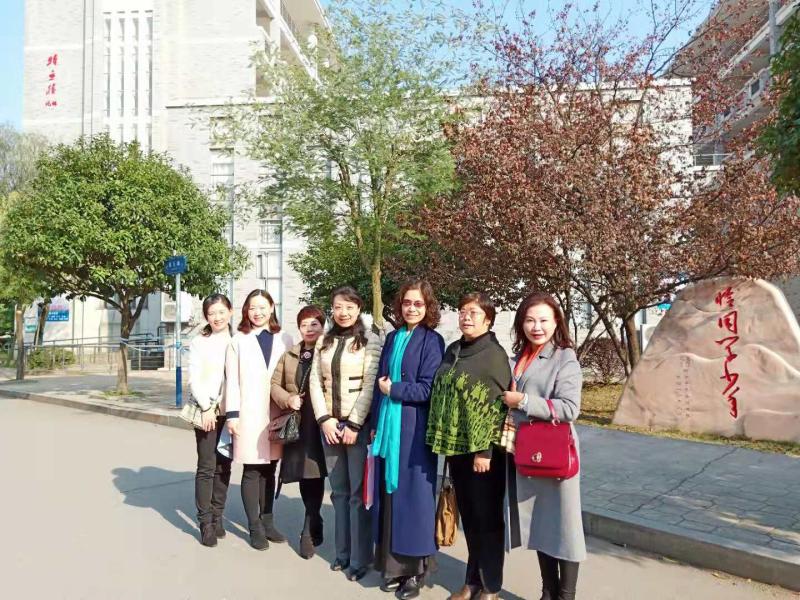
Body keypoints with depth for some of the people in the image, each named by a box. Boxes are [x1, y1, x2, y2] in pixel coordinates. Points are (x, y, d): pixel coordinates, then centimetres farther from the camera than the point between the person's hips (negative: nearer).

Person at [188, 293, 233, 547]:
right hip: (206, 411, -2)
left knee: (223, 467, 8)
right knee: (206, 467, -2)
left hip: (230, 412, 2)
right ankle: (205, 522, 7)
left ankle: (217, 517, 20)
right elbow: (194, 379, -3)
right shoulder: (199, 342, 0)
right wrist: (206, 407, -9)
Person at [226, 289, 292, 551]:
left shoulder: (283, 340, 7)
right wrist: (232, 414, -6)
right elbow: (232, 380, 0)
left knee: (269, 470, 12)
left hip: (276, 412, 2)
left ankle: (267, 522, 23)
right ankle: (255, 528, 12)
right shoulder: (238, 341, 4)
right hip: (249, 414, -2)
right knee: (252, 471, 3)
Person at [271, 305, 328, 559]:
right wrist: (288, 399, -5)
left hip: (322, 425, -4)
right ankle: (315, 525, 29)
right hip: (297, 426, 4)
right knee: (303, 475, 10)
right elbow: (275, 383, 13)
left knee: (314, 474, -2)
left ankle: (309, 531, 12)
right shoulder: (289, 355, 12)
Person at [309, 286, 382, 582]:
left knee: (358, 493, 1)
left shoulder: (370, 341, -5)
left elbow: (370, 386, -10)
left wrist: (353, 425, -13)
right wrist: (325, 419, -5)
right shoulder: (324, 341, 9)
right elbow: (315, 382, 6)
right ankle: (343, 552, 25)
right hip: (329, 424, 4)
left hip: (359, 425, -4)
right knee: (339, 491, 12)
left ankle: (360, 558, 13)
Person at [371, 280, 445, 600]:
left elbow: (427, 389, -13)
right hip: (387, 428, 5)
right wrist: (376, 424, 9)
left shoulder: (432, 341, -6)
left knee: (412, 496, 3)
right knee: (389, 496, 9)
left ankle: (415, 570, 16)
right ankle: (394, 565, 23)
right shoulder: (392, 338, 11)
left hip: (413, 431, -5)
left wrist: (392, 389, -5)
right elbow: (380, 383, 13)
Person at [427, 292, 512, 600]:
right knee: (468, 517, 17)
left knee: (488, 518, 7)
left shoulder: (495, 354, -11)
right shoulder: (452, 350, 9)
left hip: (483, 450, -6)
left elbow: (496, 405, -15)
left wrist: (484, 450, -18)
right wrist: (446, 442, 12)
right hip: (457, 447, 7)